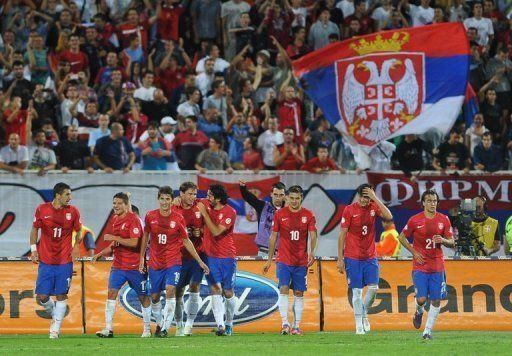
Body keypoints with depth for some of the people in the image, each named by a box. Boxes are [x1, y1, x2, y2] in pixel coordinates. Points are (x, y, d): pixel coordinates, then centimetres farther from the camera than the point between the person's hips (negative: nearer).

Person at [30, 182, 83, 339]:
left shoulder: (73, 211, 0)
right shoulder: (42, 210, -3)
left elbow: (78, 231, 13)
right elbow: (35, 229, 9)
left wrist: (76, 246, 0)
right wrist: (33, 248, 2)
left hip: (65, 261, 0)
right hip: (45, 260, 0)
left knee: (61, 295, -1)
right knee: (42, 297, -3)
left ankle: (55, 329, 7)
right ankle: (54, 313, 28)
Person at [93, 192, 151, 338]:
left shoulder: (133, 219, -13)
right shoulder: (114, 220, 10)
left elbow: (134, 243, -23)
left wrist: (114, 238, -22)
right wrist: (101, 254, 11)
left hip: (135, 265, -6)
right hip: (118, 265, 6)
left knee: (143, 297, 6)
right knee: (111, 292, -7)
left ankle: (147, 329, 19)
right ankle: (108, 329, -10)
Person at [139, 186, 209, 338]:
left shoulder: (178, 218, -5)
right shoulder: (150, 216, -1)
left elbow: (186, 241, 3)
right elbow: (145, 237, 11)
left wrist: (200, 261, 3)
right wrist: (142, 259, 8)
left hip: (173, 262, -2)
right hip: (155, 262, 2)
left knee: (170, 290, -21)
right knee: (155, 297, 8)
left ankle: (166, 327, -18)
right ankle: (159, 324, 32)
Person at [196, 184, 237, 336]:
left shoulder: (230, 212, -12)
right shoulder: (207, 206, 4)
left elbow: (216, 231, -21)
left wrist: (204, 213, -19)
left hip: (227, 256, -3)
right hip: (211, 255, 3)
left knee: (228, 292, 6)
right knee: (215, 290, -9)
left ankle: (229, 324, 24)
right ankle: (220, 325, -16)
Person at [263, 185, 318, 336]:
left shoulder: (308, 215, 1)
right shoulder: (280, 214, 2)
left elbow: (313, 235, -7)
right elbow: (273, 237, 7)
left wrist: (312, 252, -26)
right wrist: (269, 260, 6)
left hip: (301, 261, 1)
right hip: (284, 260, -1)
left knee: (299, 293, 5)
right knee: (284, 289, -14)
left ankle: (297, 326, 10)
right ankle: (285, 324, -17)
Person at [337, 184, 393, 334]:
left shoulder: (374, 207, 1)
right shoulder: (349, 210, -6)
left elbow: (389, 216, -18)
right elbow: (342, 235, -3)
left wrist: (375, 198, -19)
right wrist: (340, 258, -6)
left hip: (370, 257, 2)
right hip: (353, 258, -2)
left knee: (373, 288, -6)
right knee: (357, 291, -1)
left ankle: (364, 314, 20)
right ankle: (359, 325, 6)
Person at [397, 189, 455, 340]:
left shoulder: (444, 220, 2)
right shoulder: (415, 220, -4)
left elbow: (452, 242, 7)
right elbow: (402, 237, 8)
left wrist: (443, 240, -16)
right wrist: (414, 252, -3)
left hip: (437, 266, 2)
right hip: (420, 265, -2)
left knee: (436, 300, -1)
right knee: (421, 299, -11)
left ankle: (428, 331, 11)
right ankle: (419, 312, 25)